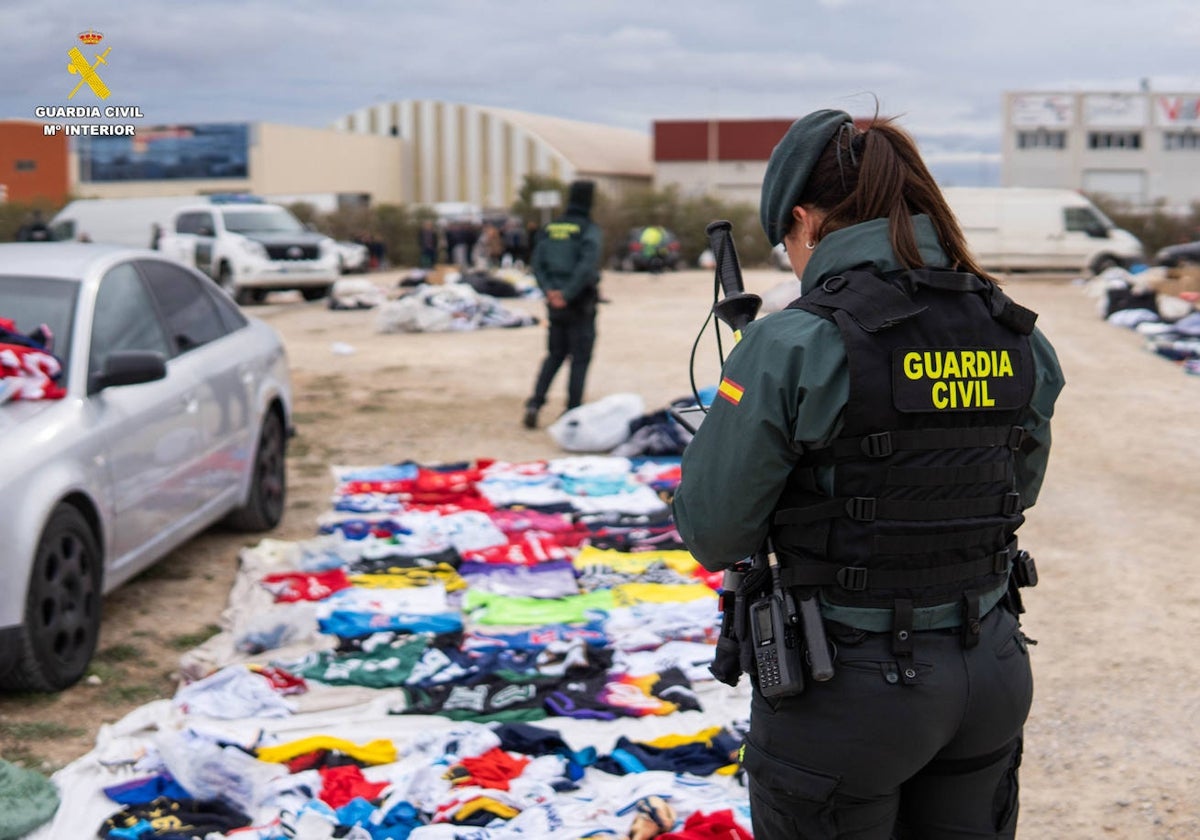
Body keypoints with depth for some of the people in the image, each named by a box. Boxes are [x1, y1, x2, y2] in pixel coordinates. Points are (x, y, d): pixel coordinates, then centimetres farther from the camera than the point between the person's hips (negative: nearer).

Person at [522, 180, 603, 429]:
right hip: (580, 305, -5)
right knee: (580, 358, 5)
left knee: (554, 355, 17)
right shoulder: (589, 231, -11)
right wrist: (568, 295, -19)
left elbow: (537, 265, -1)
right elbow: (587, 267, -23)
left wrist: (550, 291, -8)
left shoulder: (550, 229, 7)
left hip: (555, 304, 5)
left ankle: (535, 403, 5)